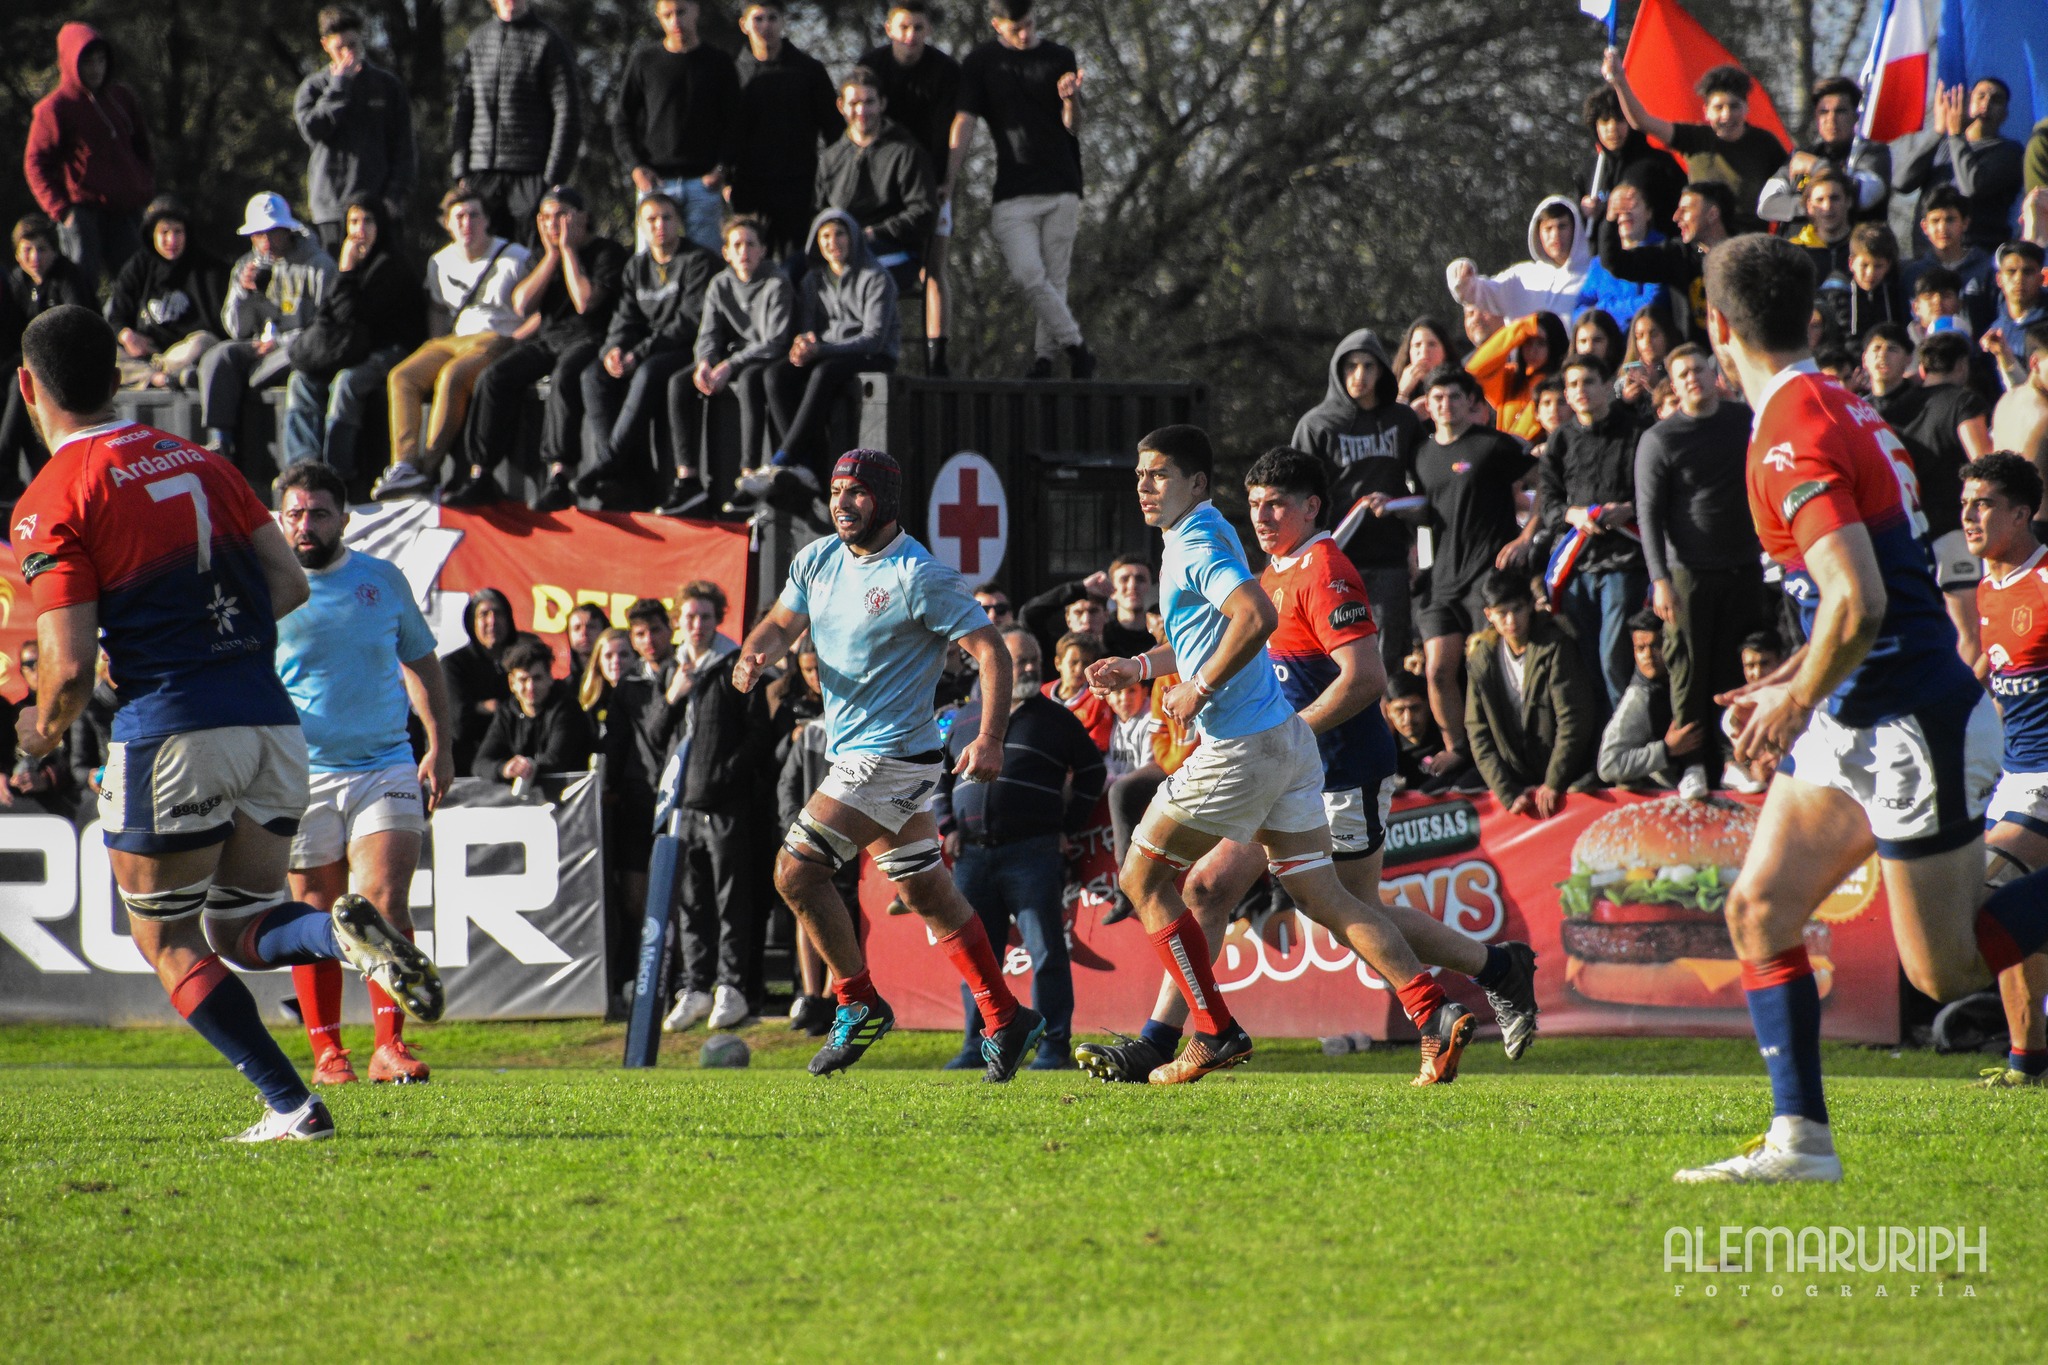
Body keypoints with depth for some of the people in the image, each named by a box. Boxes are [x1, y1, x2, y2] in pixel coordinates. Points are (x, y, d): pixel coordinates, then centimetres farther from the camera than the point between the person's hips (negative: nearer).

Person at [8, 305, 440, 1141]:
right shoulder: (198, 462, 13)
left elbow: (69, 664, -12)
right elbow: (289, 584, 11)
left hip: (173, 730, -6)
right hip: (270, 720, 6)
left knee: (168, 942, 9)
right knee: (241, 931, 16)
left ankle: (291, 1106, -4)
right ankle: (345, 933, -16)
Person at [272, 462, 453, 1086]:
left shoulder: (383, 580, 7)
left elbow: (422, 662, 18)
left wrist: (439, 746, 10)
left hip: (387, 768, 1)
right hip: (302, 776, -1)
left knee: (386, 905, -11)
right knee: (316, 917, 4)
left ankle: (389, 1045, -9)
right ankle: (326, 1051, 13)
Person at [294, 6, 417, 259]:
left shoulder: (388, 85, 11)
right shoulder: (313, 87, 11)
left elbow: (404, 148, 9)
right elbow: (312, 130, -9)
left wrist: (397, 195, -4)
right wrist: (339, 85, -5)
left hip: (378, 207, 0)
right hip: (331, 207, 0)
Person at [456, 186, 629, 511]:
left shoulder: (608, 252, 0)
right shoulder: (543, 257, 20)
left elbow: (585, 302, -14)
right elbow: (522, 305, 6)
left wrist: (568, 249, -6)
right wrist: (552, 255, 3)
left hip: (588, 339, -6)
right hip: (547, 338, 6)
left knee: (565, 377, -38)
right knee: (494, 377, -19)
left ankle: (559, 479, -43)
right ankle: (480, 477, -21)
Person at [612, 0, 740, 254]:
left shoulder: (719, 62, 8)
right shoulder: (644, 60, 9)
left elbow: (733, 122, 8)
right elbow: (622, 119, 11)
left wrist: (721, 168, -6)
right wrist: (635, 166, -4)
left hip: (704, 183, 0)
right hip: (655, 182, 0)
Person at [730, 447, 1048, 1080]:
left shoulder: (918, 576, -15)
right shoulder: (819, 559, 8)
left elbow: (990, 648, -15)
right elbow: (781, 622, 13)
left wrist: (990, 737, -26)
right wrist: (753, 655, -11)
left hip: (891, 754, -8)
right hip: (852, 752, 8)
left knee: (796, 867, -13)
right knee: (928, 894, 12)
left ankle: (859, 1004, -1)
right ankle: (1006, 1021, 18)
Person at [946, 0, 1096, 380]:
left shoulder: (1059, 59, 9)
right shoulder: (981, 62, 7)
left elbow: (1072, 127, 4)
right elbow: (964, 122, 1)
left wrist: (1071, 98, -19)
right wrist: (949, 182, -8)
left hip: (1060, 189, 1)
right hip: (1011, 190, -1)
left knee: (1055, 277, -1)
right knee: (1027, 275, -17)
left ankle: (1044, 359, 8)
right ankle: (1076, 347, -9)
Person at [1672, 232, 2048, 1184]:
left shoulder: (1793, 435, -20)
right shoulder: (1835, 407, 11)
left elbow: (1859, 603, -30)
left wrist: (1798, 702, -15)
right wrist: (1793, 678, 19)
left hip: (1913, 728, -10)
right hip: (1855, 728, 10)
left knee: (1945, 969, -2)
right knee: (1758, 910, 4)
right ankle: (1800, 1139, 3)